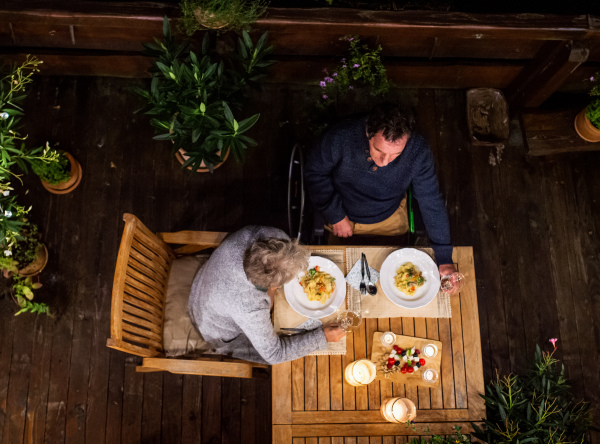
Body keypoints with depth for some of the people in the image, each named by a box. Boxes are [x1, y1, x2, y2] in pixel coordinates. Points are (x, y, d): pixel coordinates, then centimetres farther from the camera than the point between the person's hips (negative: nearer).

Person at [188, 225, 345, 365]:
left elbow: (278, 234, -11)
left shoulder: (248, 236, -34)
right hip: (223, 335, -5)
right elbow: (274, 354, -29)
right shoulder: (250, 310, -45)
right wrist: (323, 337, -24)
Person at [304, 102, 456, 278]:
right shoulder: (340, 138, -33)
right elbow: (315, 171, -15)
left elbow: (432, 204, -21)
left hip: (390, 219, 1)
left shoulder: (418, 151, -30)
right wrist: (335, 216, -16)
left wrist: (444, 259, -21)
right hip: (343, 215, 0)